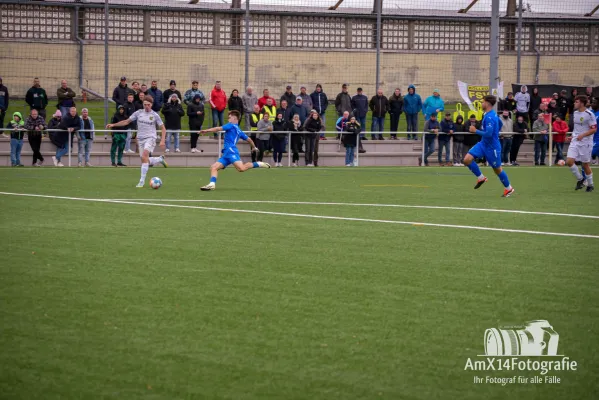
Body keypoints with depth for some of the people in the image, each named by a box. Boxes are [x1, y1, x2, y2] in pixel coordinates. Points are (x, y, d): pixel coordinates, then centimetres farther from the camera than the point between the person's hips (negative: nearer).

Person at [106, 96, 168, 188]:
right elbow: (127, 121, 10)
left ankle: (142, 181, -24)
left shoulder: (155, 115, -1)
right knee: (145, 160, 4)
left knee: (144, 157, -25)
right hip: (140, 139, 5)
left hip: (150, 138, -5)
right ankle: (160, 159, 35)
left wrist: (162, 140, -9)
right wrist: (113, 125, 1)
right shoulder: (138, 113, 6)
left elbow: (163, 128, 4)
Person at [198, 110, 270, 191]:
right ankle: (212, 184, -21)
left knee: (241, 168, -27)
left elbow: (218, 129, -1)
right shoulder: (239, 131, 26)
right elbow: (249, 139, 34)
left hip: (231, 151, -10)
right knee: (214, 167, -3)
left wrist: (206, 131, 5)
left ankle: (258, 164, -12)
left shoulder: (232, 126, 4)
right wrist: (254, 147, 51)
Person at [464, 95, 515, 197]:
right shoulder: (493, 114, 5)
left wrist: (475, 131, -21)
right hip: (483, 144, 9)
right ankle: (481, 178, 10)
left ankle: (509, 188, 27)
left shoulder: (490, 117, -25)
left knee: (497, 169, 8)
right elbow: (500, 124, 22)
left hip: (492, 147, -9)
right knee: (467, 159, -6)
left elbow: (488, 134, -31)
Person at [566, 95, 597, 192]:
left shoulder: (589, 114, -13)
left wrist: (583, 135, -25)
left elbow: (594, 129, -15)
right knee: (569, 161, -9)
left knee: (585, 164, 2)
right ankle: (580, 179, 10)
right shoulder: (575, 112, 10)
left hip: (585, 142, -6)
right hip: (575, 141, 6)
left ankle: (590, 184, 22)